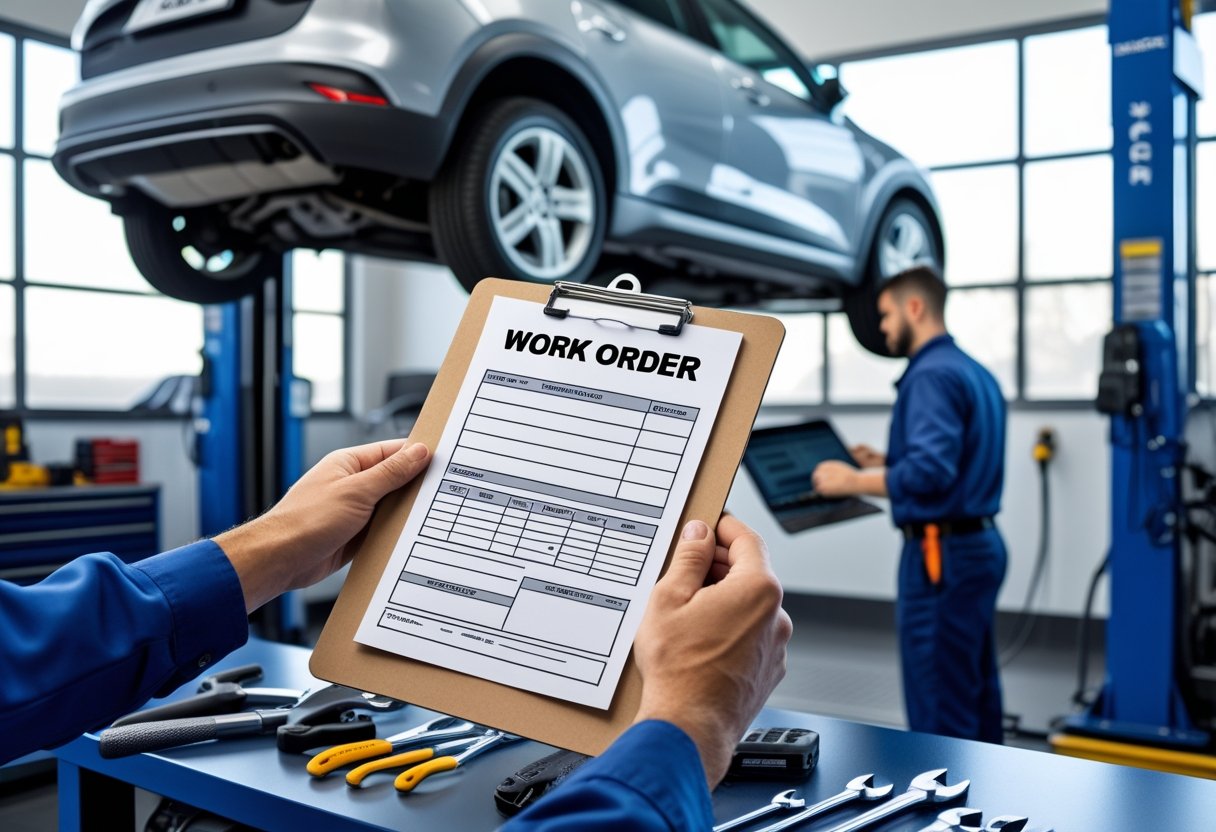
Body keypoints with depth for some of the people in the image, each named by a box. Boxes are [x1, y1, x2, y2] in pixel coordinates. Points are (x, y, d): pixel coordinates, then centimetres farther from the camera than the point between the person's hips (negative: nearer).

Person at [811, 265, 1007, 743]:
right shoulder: (974, 372, 15)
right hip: (979, 544, 10)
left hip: (942, 553, -10)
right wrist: (884, 464, 15)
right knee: (974, 697, 17)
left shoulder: (933, 374, -16)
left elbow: (930, 470, -26)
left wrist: (853, 481, -15)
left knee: (938, 709, -2)